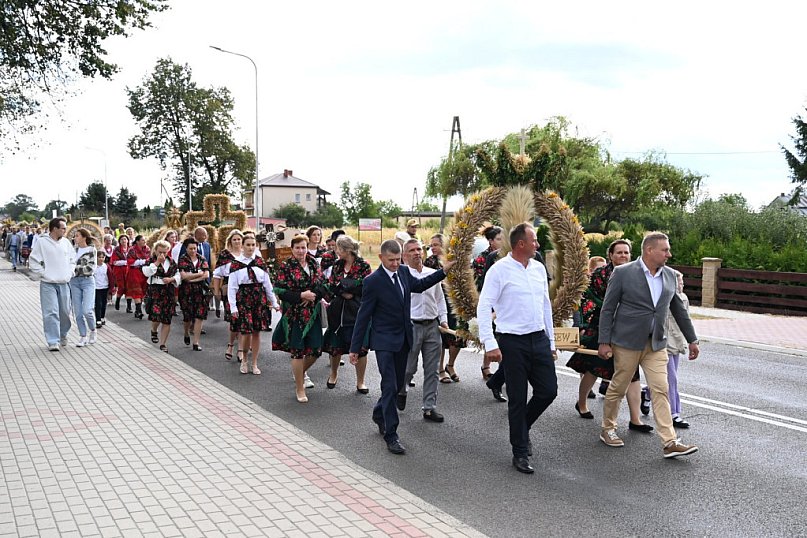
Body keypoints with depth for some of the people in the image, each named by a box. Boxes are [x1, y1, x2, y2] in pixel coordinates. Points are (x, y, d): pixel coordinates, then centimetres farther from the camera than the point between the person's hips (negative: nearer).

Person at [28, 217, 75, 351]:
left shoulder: (66, 242, 8)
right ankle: (53, 341, -5)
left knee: (65, 311, 11)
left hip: (64, 283, 4)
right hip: (48, 284, -4)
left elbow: (73, 259, 17)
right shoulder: (42, 242, -6)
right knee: (51, 313, -8)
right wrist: (44, 273, -9)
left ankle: (63, 335, 31)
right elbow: (34, 262, -4)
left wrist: (70, 273, 5)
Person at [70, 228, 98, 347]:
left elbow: (91, 268, -9)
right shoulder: (74, 249, 10)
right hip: (74, 281, 4)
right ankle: (83, 337, 14)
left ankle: (93, 331, 13)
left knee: (87, 310, -13)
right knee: (78, 312, 3)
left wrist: (76, 268, -11)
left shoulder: (92, 250, -3)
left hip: (88, 281, -4)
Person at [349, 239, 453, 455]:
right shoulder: (373, 281, -16)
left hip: (403, 339, 7)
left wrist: (443, 271, 16)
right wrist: (355, 348, -9)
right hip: (384, 341, -7)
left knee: (397, 384, 16)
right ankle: (391, 435, 1)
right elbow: (363, 316, -12)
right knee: (390, 386, -8)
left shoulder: (403, 272, 3)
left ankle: (379, 414, 40)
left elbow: (418, 285, 24)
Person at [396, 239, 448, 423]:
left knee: (432, 370, 6)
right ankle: (401, 391, 36)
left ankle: (429, 408, 14)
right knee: (409, 367, 5)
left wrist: (443, 319, 9)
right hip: (411, 326, -4)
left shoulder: (433, 273, 10)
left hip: (432, 326, 4)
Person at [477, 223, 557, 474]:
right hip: (513, 342, -6)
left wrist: (551, 341, 17)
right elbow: (484, 307, -12)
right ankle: (520, 453, 17)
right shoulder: (499, 270, -9)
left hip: (539, 339, 6)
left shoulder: (539, 268, 10)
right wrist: (490, 344, -19)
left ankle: (522, 427, 33)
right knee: (518, 399, 3)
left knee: (548, 391, 6)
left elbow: (546, 305, 17)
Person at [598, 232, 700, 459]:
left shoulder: (669, 275, 6)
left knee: (661, 391, -1)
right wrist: (604, 342, -10)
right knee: (618, 388, 8)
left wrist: (692, 339, 18)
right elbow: (607, 309, -7)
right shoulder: (623, 273, -9)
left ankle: (670, 442, 0)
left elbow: (679, 310, 16)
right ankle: (607, 429, 26)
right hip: (627, 342, -4)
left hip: (657, 344, 4)